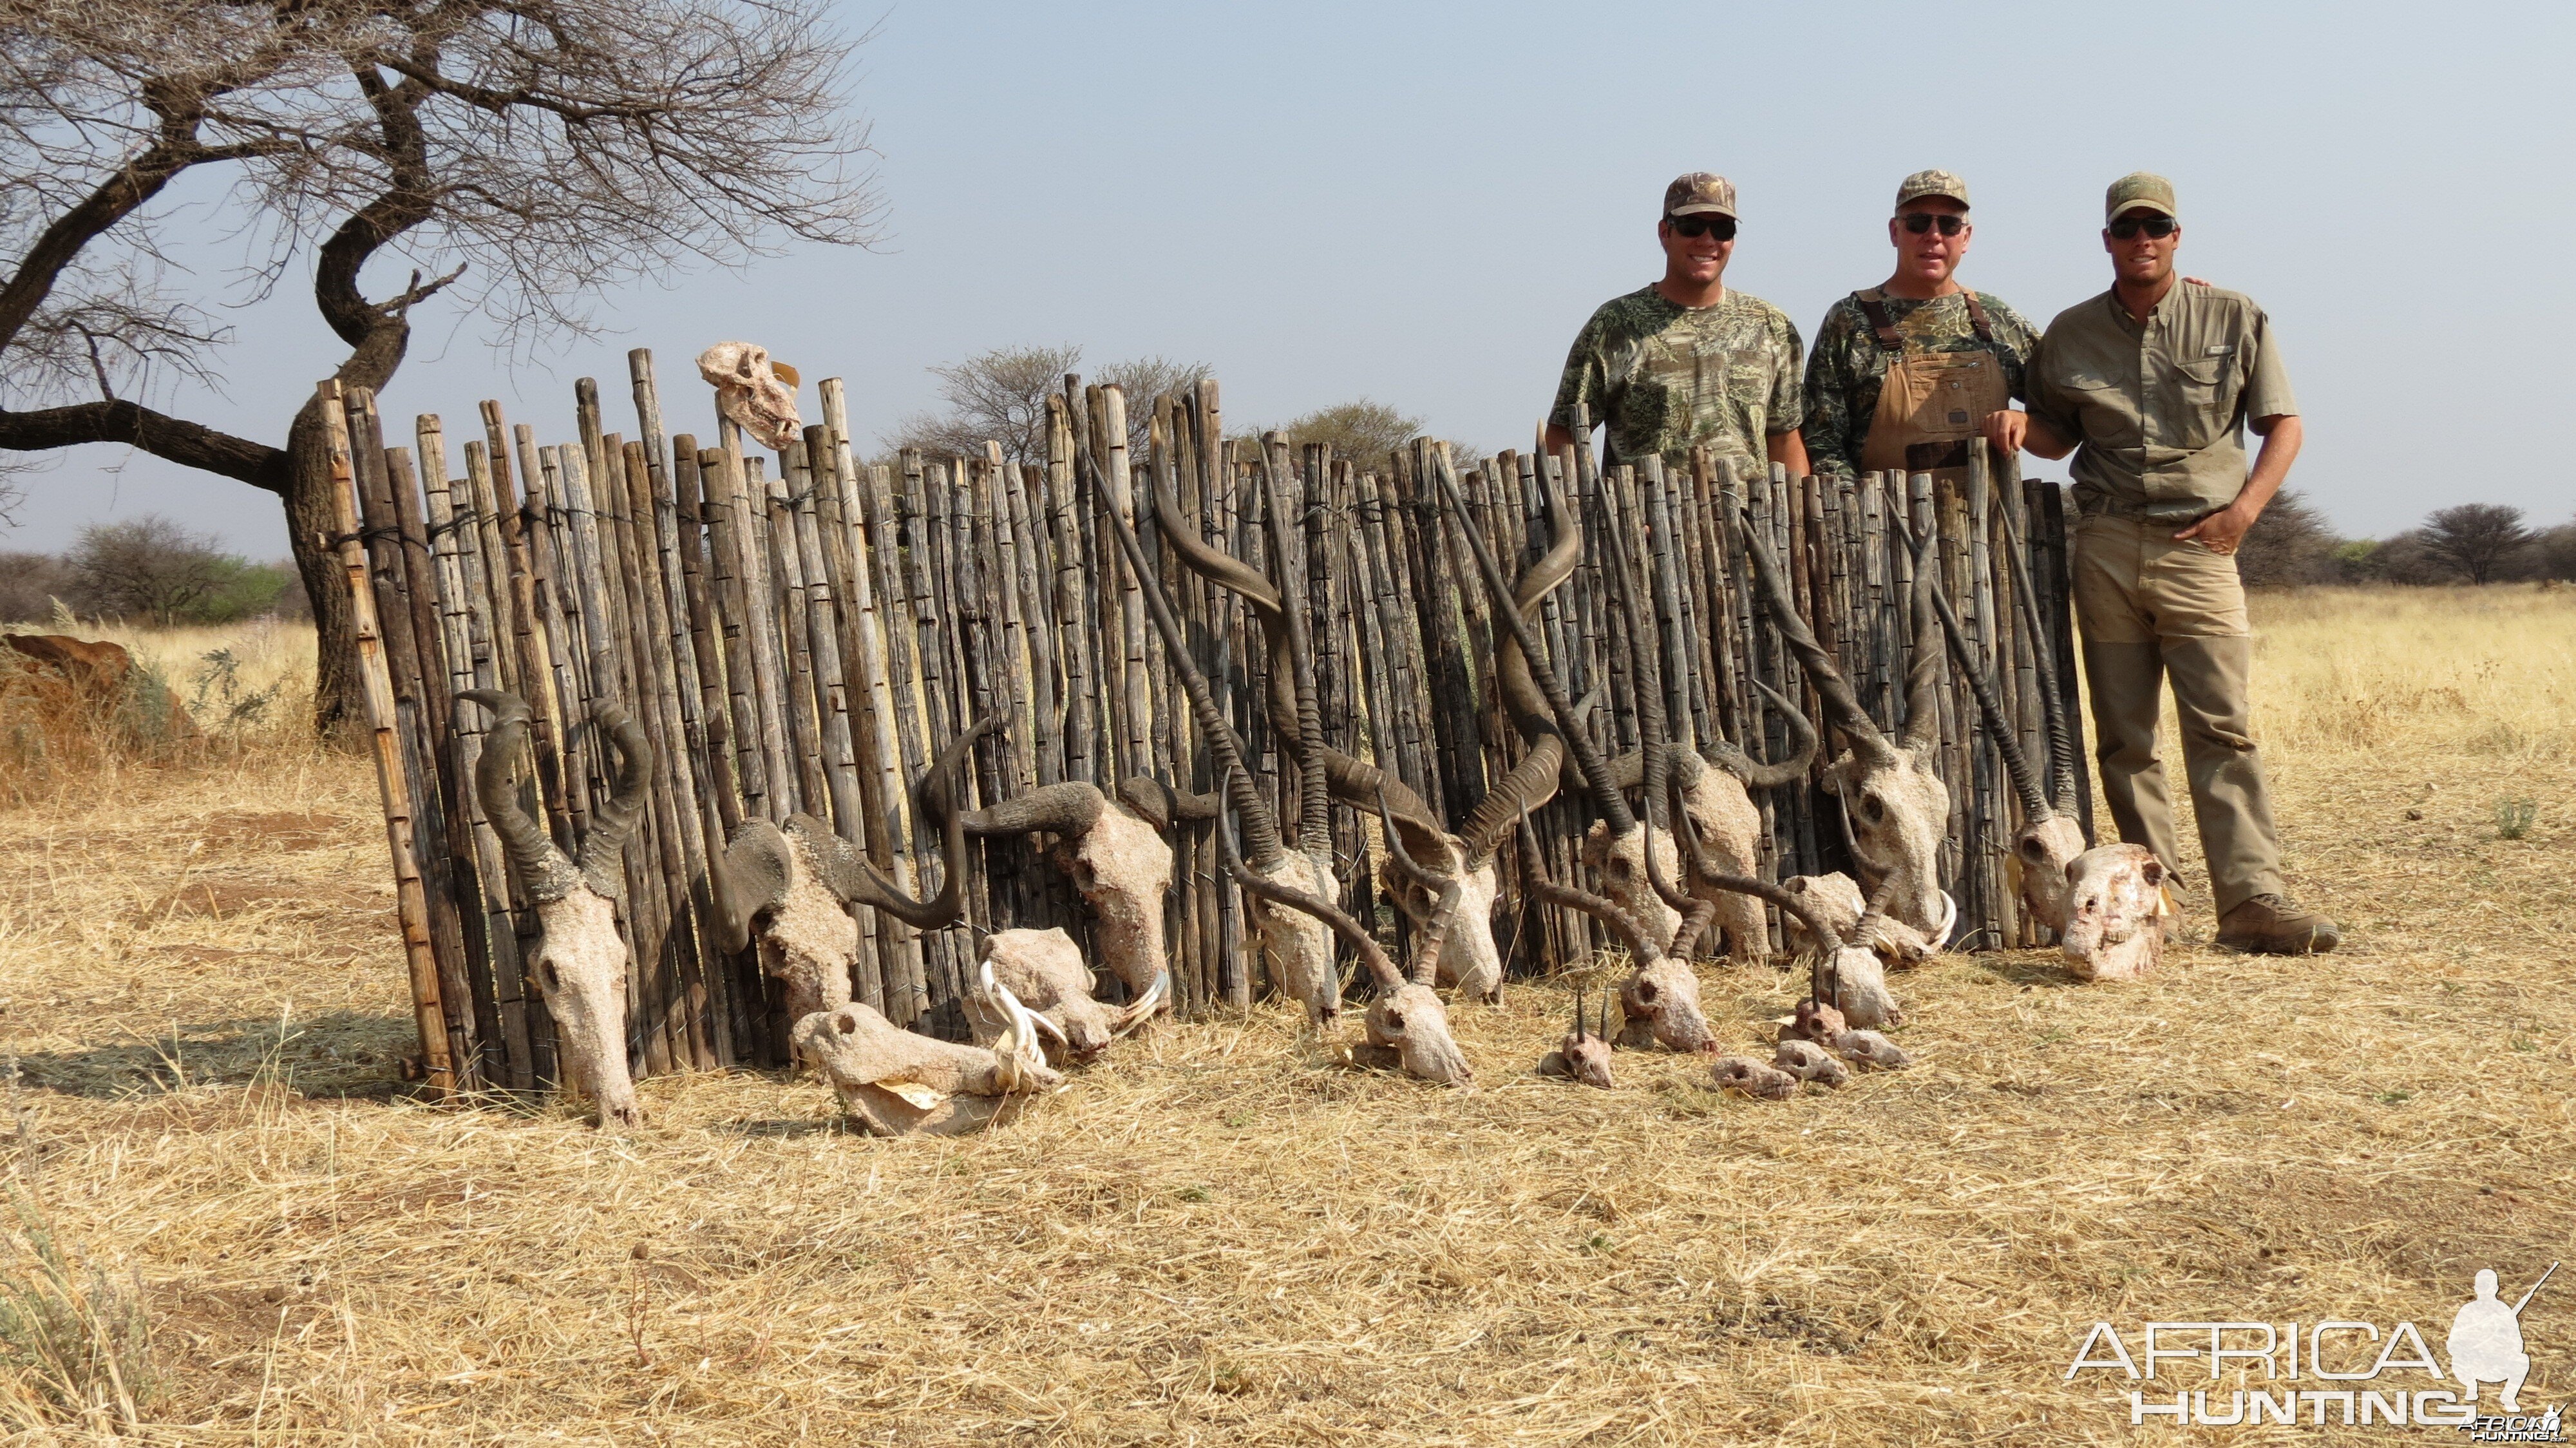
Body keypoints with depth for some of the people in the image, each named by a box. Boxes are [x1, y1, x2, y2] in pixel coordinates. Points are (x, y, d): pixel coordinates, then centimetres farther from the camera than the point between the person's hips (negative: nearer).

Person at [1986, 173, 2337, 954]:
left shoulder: (2235, 319, 5)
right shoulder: (2070, 334, 10)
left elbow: (2283, 422, 5)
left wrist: (2245, 506, -9)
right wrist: (2020, 426, -4)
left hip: (2199, 543, -2)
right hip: (2106, 546, 2)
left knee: (2224, 727, -10)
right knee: (2123, 735, 4)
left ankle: (2252, 899, -13)